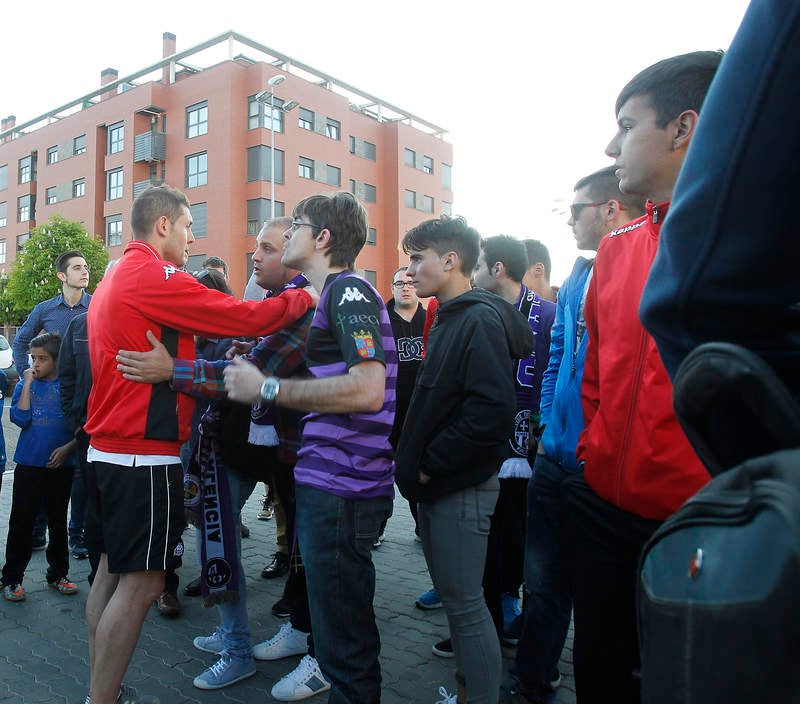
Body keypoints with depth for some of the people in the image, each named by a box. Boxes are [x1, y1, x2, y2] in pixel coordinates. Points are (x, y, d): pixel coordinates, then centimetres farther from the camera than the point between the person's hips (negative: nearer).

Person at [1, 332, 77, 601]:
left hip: (61, 466, 0)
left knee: (58, 522, 12)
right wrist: (28, 383, -13)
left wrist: (66, 448, -12)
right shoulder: (25, 385, 2)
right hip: (29, 465, 0)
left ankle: (58, 574, 25)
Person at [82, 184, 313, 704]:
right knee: (141, 582, -3)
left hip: (109, 448, 11)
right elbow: (245, 317, -16)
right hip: (145, 452, -10)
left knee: (114, 569, 17)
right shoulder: (156, 276, -15)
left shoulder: (113, 280, 16)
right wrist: (304, 298, -2)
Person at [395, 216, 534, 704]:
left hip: (462, 486, -9)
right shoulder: (449, 319, 15)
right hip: (438, 483, 9)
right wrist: (417, 466, 10)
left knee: (465, 602, 1)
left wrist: (430, 465, -17)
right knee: (454, 595, 18)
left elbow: (492, 410, -26)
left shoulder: (480, 320, -15)